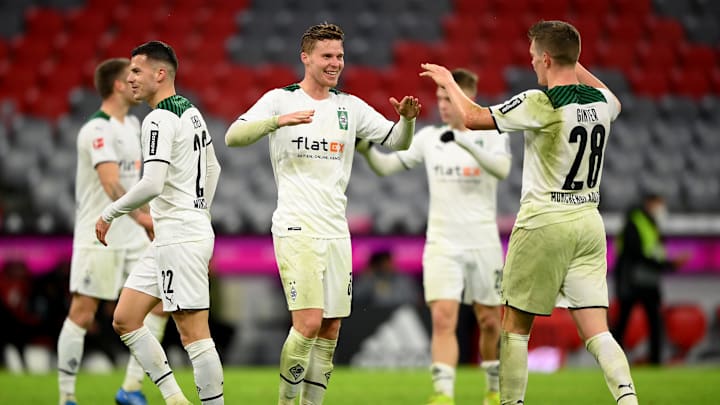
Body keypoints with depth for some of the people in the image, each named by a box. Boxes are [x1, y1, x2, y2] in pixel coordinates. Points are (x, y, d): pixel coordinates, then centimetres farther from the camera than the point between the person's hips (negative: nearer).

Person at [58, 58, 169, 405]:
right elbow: (111, 183, -29)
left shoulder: (132, 125, 13)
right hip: (98, 239, -9)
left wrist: (150, 219, 19)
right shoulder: (98, 130, -16)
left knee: (159, 303, 3)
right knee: (82, 314, -5)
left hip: (133, 237, 9)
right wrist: (140, 215, -38)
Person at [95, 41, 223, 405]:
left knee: (193, 333, -8)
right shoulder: (191, 113, 15)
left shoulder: (159, 120, -14)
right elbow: (212, 170, 27)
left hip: (180, 238, -10)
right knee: (124, 320, 10)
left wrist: (109, 213, -11)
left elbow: (152, 184, -24)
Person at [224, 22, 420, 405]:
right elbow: (233, 137, -14)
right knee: (309, 323, -16)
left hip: (336, 230, 6)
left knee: (330, 330, 5)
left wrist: (408, 118, -9)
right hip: (297, 229, -6)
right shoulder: (280, 99, -2)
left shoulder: (350, 107, 13)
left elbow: (398, 141, 13)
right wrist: (279, 120, -30)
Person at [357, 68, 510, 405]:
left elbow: (502, 168, -22)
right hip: (442, 245, 1)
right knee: (443, 319, -15)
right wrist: (366, 150, -17)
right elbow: (386, 166, 3)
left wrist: (466, 141, -34)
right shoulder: (429, 137, 6)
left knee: (489, 322, 9)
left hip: (483, 244, -1)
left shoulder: (492, 134, -2)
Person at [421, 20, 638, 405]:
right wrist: (574, 63, 38)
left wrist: (447, 81, 8)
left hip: (544, 222, -5)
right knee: (596, 331, 1)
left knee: (514, 325, 8)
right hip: (589, 224, 5)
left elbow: (473, 117, -9)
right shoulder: (600, 102, 5)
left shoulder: (540, 104, -15)